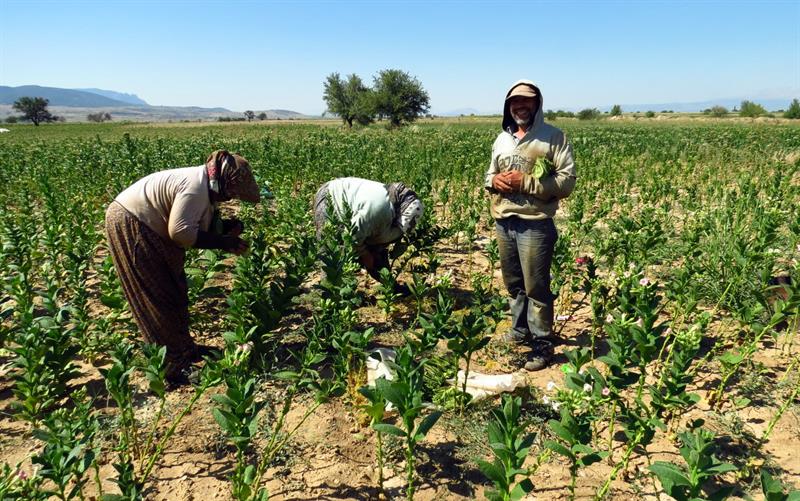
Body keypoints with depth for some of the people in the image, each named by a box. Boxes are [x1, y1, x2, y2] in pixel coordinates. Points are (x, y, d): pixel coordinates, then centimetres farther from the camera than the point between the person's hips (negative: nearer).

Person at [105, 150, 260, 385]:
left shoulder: (205, 185, 4)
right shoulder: (196, 187, -26)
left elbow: (203, 223, 5)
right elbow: (181, 232, -31)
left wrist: (230, 226, -10)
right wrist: (223, 242, -24)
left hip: (147, 227, 10)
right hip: (129, 225, -10)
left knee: (174, 289, 14)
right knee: (160, 297, -4)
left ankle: (184, 348, 26)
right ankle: (173, 366, 4)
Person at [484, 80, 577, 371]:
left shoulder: (553, 137, -5)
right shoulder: (501, 140, 14)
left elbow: (567, 182, -11)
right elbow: (489, 176, 23)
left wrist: (525, 182, -19)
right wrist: (494, 181, -2)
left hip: (534, 224, -6)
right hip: (503, 223, 6)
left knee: (536, 287, -1)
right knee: (513, 283, 17)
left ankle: (542, 344, 12)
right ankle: (520, 330, 35)